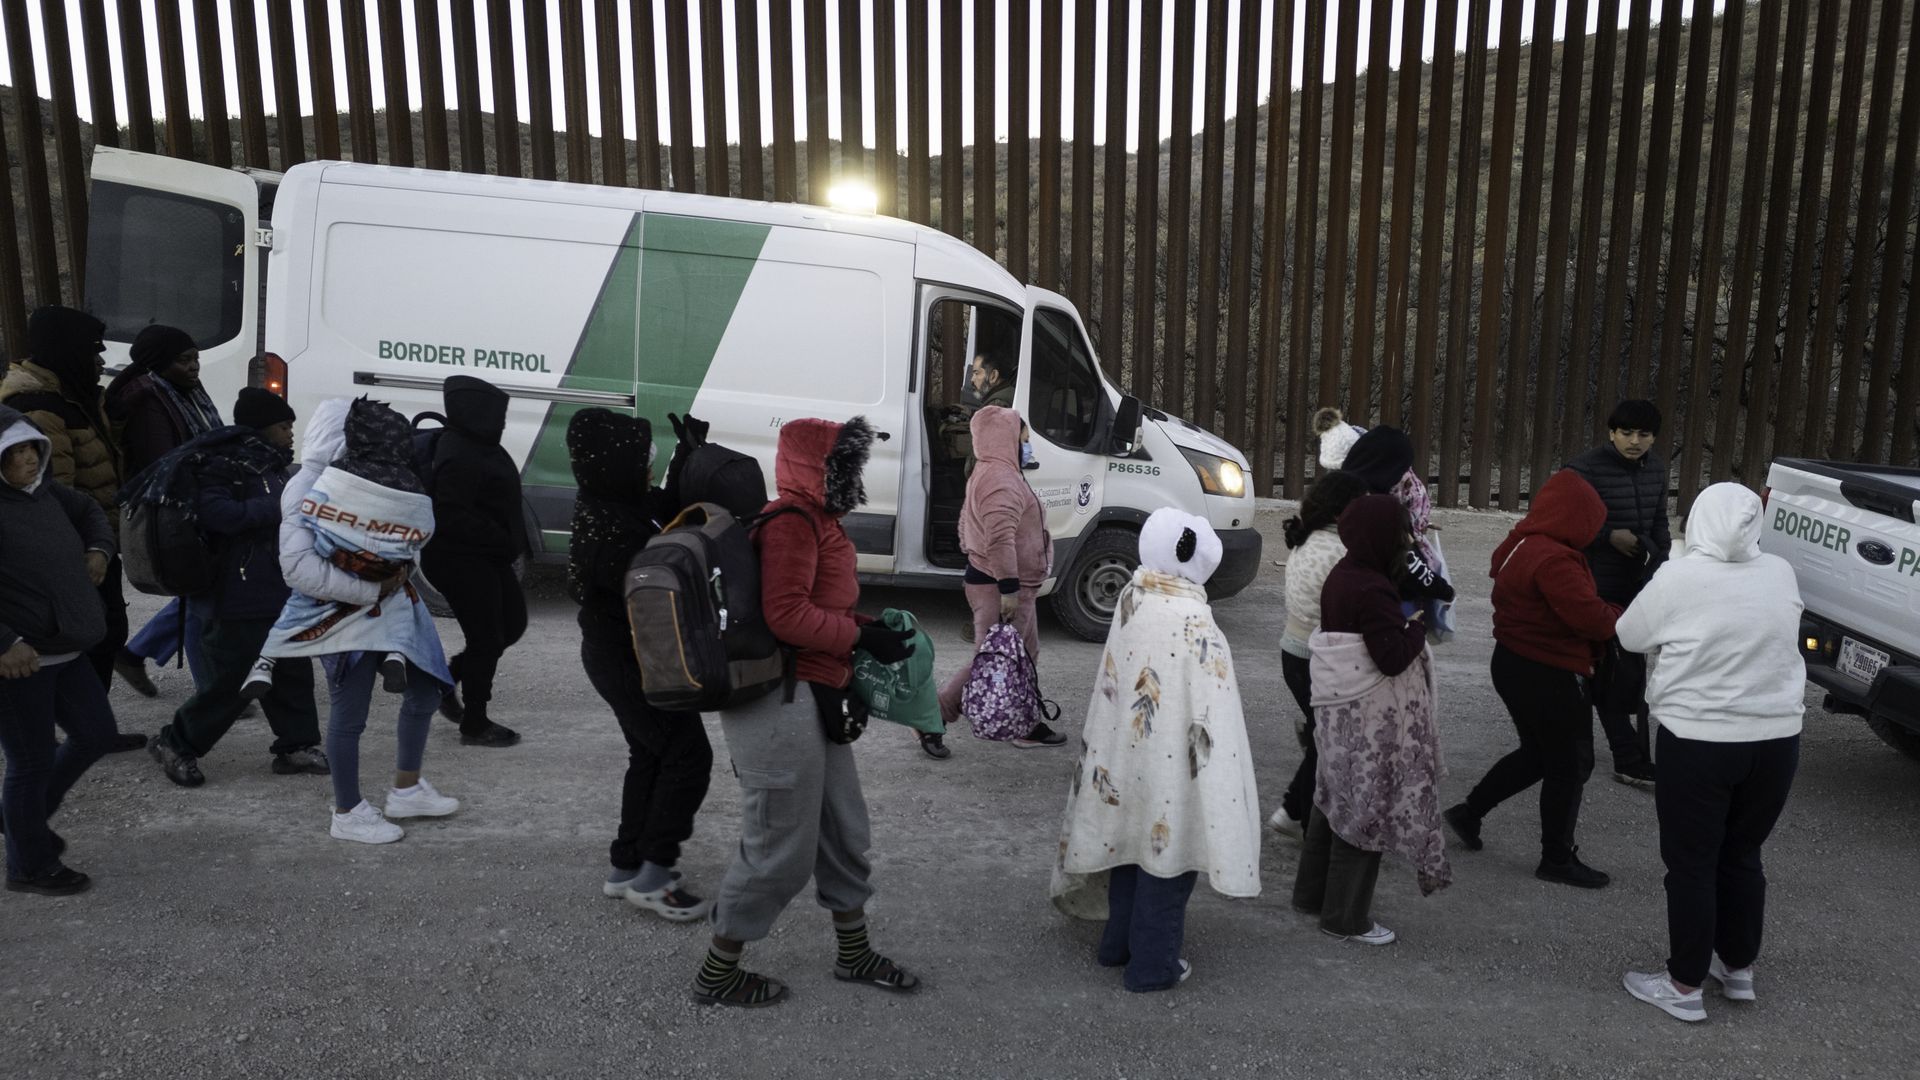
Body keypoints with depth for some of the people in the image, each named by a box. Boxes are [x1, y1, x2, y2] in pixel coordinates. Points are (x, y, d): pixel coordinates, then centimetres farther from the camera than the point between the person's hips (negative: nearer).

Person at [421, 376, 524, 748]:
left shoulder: (477, 445, 10)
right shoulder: (460, 457, -22)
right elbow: (453, 516, -27)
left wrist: (510, 540, 9)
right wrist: (502, 539, -23)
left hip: (487, 556, 10)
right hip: (462, 560, -10)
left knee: (513, 623, 17)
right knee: (487, 638, -2)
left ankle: (449, 679, 30)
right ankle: (475, 724, 12)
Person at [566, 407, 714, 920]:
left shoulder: (611, 506, 1)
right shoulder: (613, 531, -30)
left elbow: (666, 516, 8)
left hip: (622, 656, 10)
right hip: (635, 662, -10)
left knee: (650, 757, 20)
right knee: (689, 756, -1)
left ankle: (626, 867, 31)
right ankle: (653, 876, 9)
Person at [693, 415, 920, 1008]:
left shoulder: (816, 520, 17)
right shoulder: (792, 520, -16)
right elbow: (786, 615, -24)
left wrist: (873, 627, 9)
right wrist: (863, 637, -17)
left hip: (812, 701, 11)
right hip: (783, 703, -11)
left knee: (844, 832, 19)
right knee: (782, 847, 1)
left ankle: (854, 954, 36)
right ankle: (717, 974, 18)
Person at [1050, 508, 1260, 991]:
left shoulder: (1134, 598, -4)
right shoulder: (1191, 620, -23)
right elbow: (1208, 713, -20)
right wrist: (1227, 774, -9)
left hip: (1126, 753, 7)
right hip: (1172, 765, -7)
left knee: (1134, 839, 21)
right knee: (1168, 850, 8)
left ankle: (1120, 942, 37)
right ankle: (1153, 964, 22)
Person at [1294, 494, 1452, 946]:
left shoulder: (1342, 574, 7)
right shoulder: (1372, 590, -22)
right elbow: (1394, 658, -23)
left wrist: (1405, 616, 5)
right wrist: (1419, 622, -8)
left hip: (1337, 709, 9)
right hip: (1369, 720, -9)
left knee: (1336, 799, 19)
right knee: (1366, 810, 2)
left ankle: (1312, 893, 32)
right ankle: (1346, 918, 13)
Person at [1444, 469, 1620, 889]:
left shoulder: (1518, 544, 6)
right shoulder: (1553, 559, -25)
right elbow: (1590, 615, -26)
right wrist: (1619, 617, -5)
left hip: (1513, 663, 10)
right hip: (1550, 677, -10)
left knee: (1537, 753, 23)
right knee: (1570, 765, 6)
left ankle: (1468, 812, 27)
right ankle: (1557, 859, 18)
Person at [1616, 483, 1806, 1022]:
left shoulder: (1678, 578, -14)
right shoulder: (1782, 575, 0)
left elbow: (1630, 636, -1)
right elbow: (1773, 640, 16)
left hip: (1698, 742, -5)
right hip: (1776, 741, 5)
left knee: (1691, 864, 6)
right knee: (1742, 856, 20)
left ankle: (1684, 986, 15)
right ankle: (1738, 967, 35)